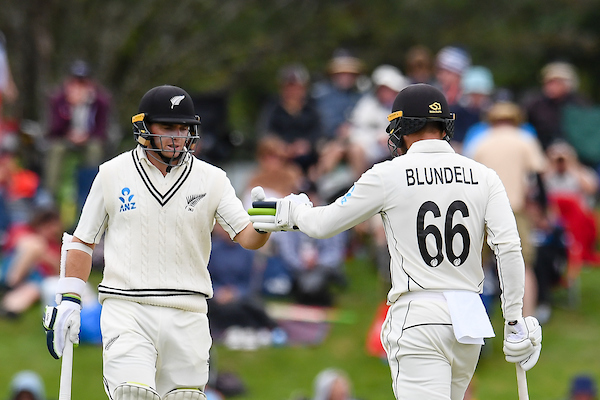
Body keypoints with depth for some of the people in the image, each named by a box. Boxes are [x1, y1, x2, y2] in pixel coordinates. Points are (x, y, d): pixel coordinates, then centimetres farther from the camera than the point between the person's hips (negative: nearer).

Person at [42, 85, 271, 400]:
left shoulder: (211, 179, 5)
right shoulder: (113, 174, 4)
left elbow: (247, 237, -3)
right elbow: (83, 241, 11)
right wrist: (69, 300, 3)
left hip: (187, 315, 2)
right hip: (126, 311, -2)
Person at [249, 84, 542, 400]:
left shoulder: (388, 176, -3)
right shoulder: (482, 176, 6)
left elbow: (323, 225, 6)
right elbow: (509, 249, -3)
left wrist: (293, 211, 28)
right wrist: (514, 321, 1)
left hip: (419, 320, -5)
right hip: (470, 320, 5)